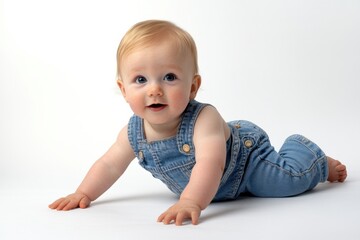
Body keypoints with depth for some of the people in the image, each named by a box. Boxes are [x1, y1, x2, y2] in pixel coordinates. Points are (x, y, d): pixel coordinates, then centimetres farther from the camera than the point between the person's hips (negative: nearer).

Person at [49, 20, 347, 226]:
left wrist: (191, 202, -71)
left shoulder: (203, 120, -42)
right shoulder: (133, 133, -22)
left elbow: (211, 163, -58)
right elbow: (109, 165, -7)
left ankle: (320, 161, 14)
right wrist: (83, 194, -14)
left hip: (244, 152, -7)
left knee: (290, 179, -21)